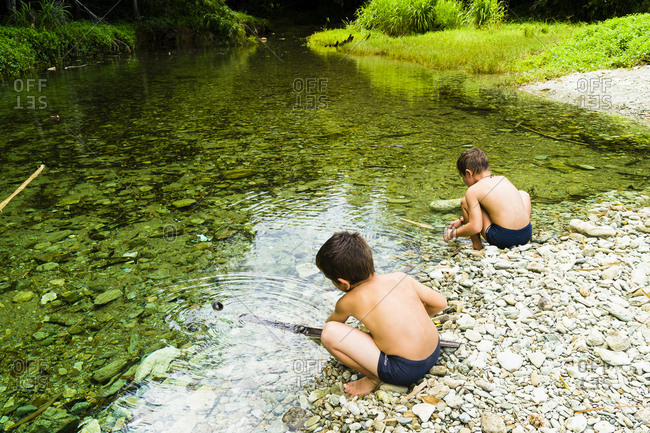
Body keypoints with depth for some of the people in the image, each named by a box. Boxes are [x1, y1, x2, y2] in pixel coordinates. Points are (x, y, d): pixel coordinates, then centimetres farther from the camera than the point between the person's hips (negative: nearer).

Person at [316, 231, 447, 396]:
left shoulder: (348, 301, -8)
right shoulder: (400, 277, 0)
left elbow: (332, 321, 17)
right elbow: (441, 303, 9)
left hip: (405, 372, -7)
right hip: (434, 353, 7)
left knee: (329, 333, -13)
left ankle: (374, 378, 2)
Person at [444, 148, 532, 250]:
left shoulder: (473, 191, -4)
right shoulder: (503, 179, 17)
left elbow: (476, 227, -13)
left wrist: (454, 233, 6)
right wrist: (462, 220, 36)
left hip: (503, 239, -6)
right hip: (526, 235, 6)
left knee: (464, 201, 8)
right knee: (523, 194, 36)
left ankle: (476, 243, 12)